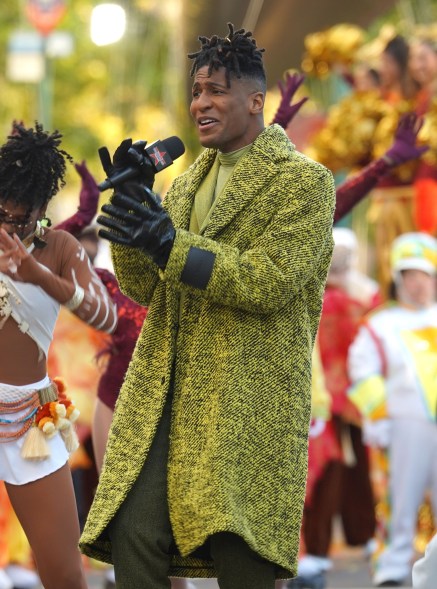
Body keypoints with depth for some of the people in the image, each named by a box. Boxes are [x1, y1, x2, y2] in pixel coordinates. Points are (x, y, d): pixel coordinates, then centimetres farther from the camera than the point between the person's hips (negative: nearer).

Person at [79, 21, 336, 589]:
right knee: (133, 539, -7)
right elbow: (143, 288, 16)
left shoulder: (304, 182, -1)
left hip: (248, 398, -6)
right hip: (163, 393, 6)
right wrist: (131, 204, 0)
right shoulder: (186, 183, 20)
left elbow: (269, 283, -13)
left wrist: (168, 243, -20)